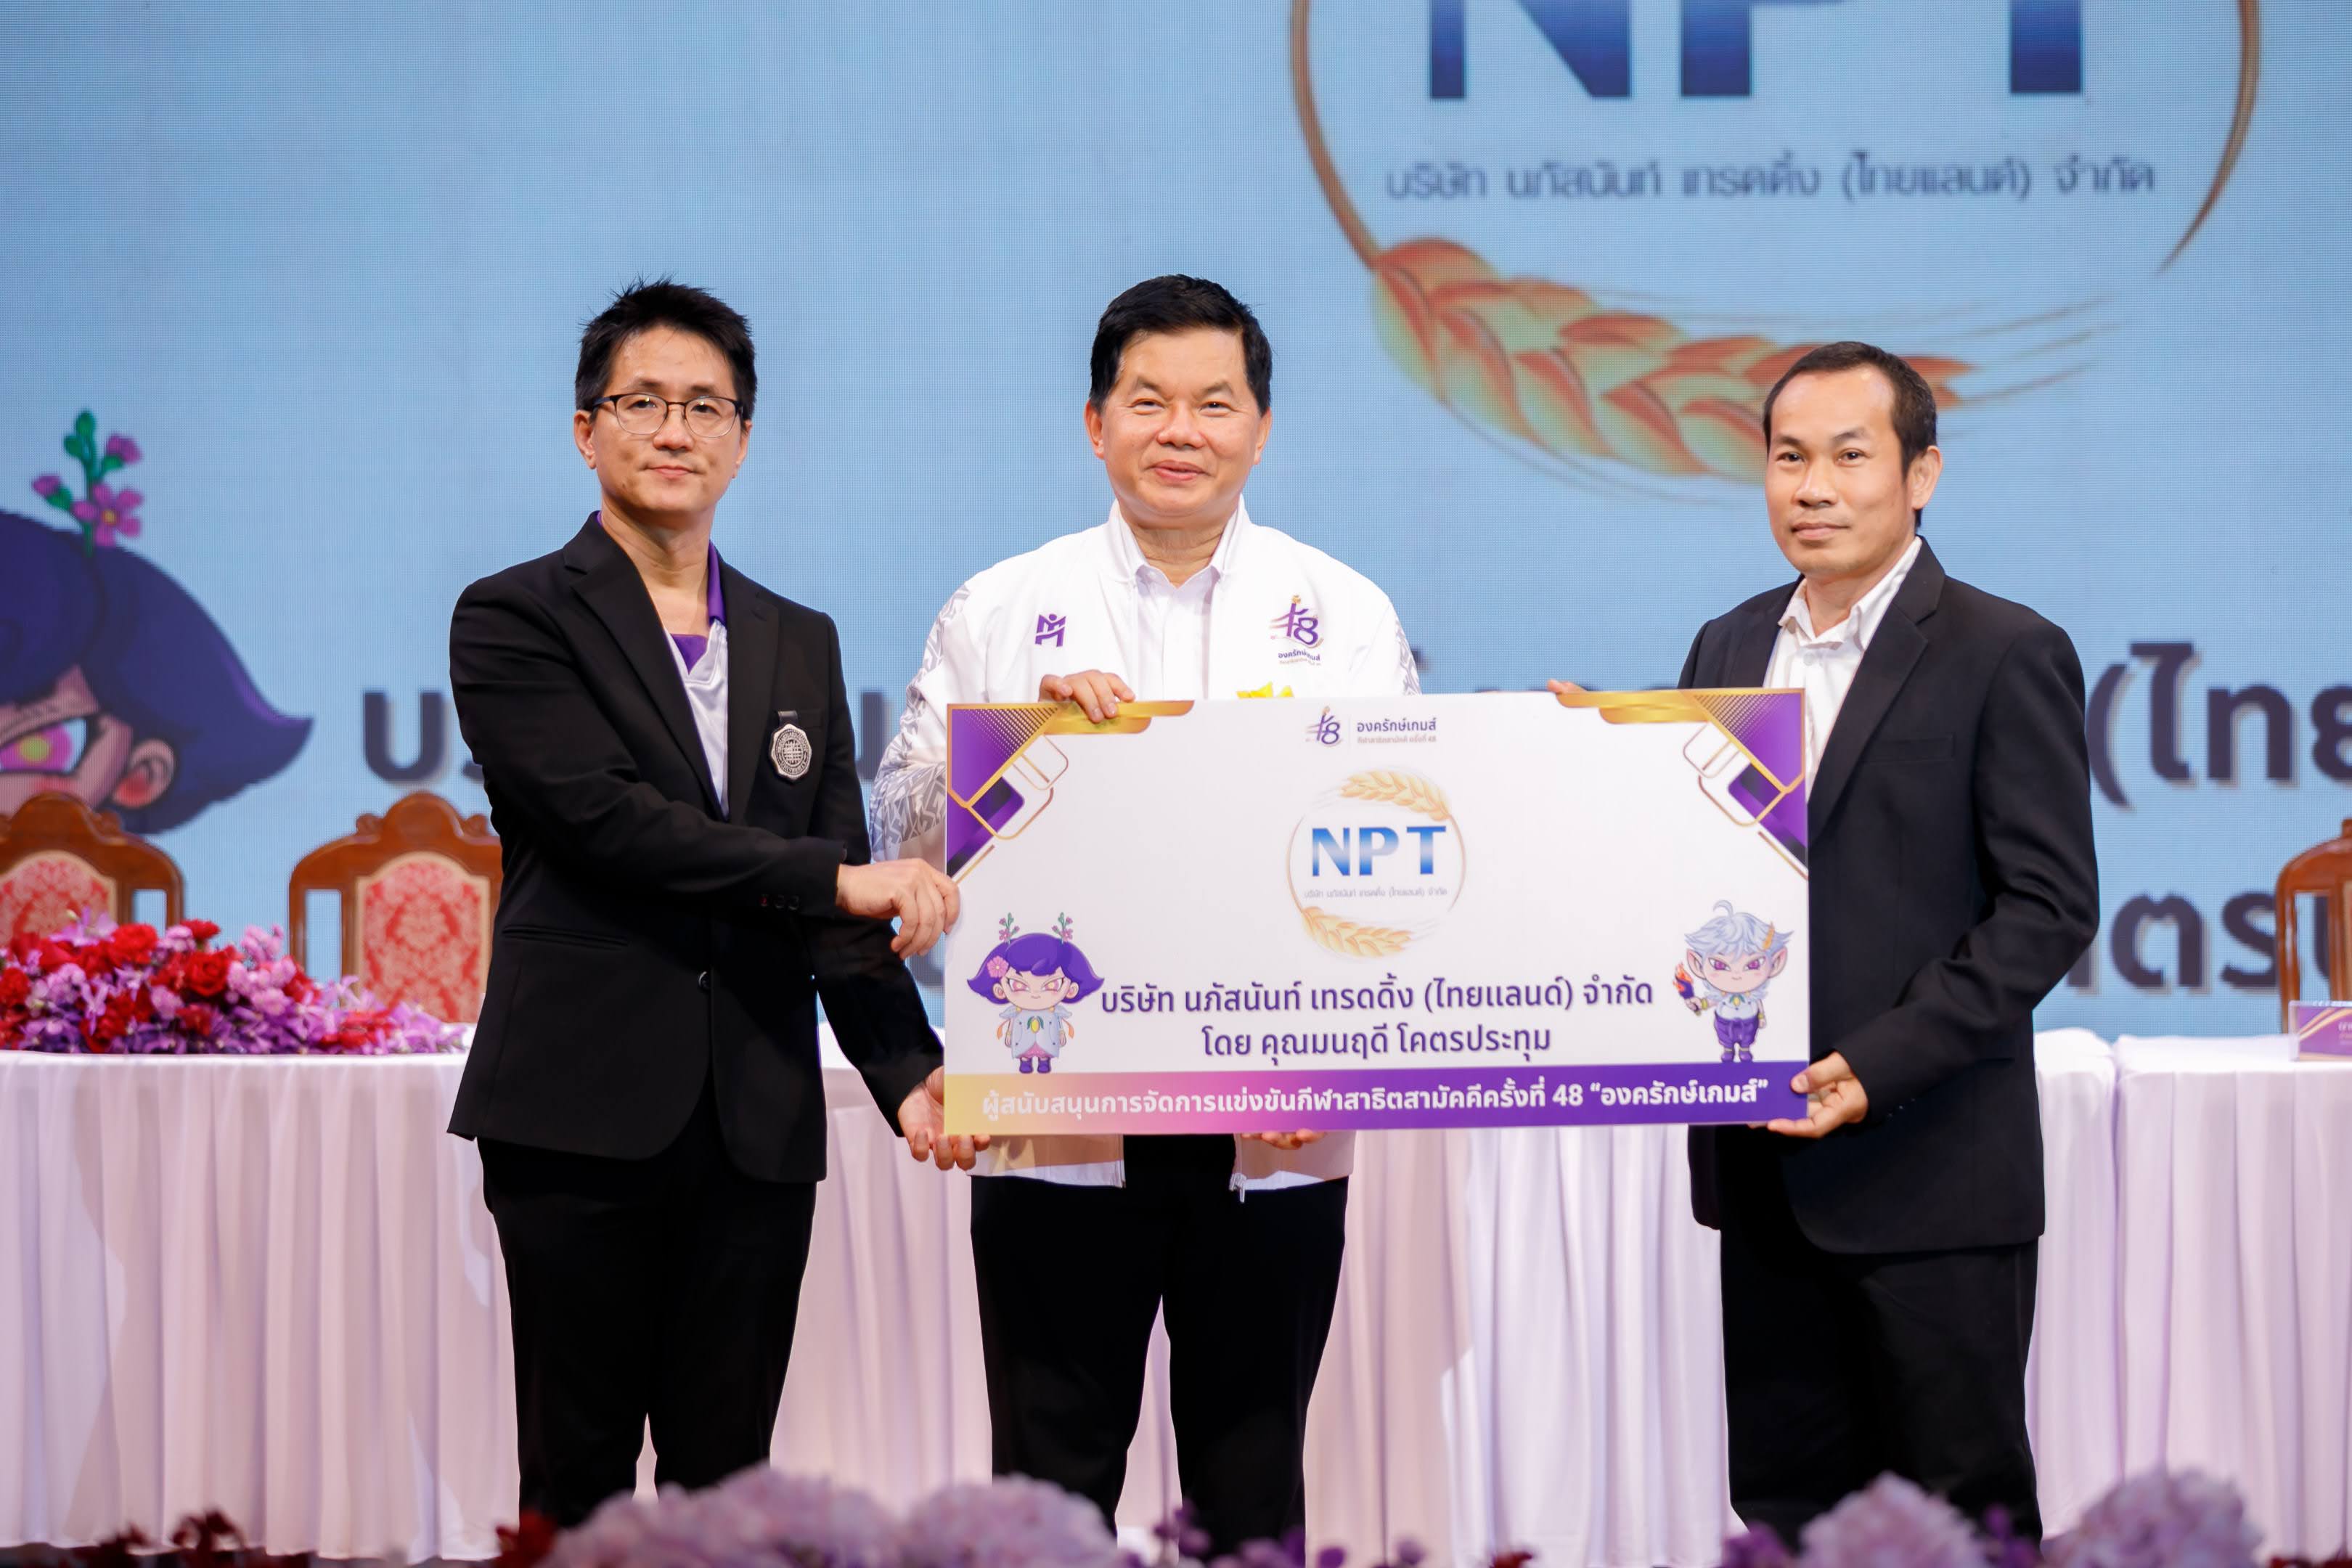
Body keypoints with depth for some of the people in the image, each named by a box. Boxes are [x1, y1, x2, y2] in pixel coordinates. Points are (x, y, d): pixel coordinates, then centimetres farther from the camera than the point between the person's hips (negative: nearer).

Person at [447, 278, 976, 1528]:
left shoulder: (800, 645, 16)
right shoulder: (516, 620, 1)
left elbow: (846, 897, 12)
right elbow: (606, 816, -14)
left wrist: (907, 1073, -3)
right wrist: (833, 878, -15)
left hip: (759, 1128, 4)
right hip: (585, 1115, -4)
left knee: (727, 1479, 5)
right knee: (579, 1477, 0)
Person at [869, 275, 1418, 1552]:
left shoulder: (1348, 618, 8)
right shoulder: (998, 612, 7)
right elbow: (907, 834, 3)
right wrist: (1030, 729, -13)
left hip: (1275, 1126, 1)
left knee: (1254, 1489, 8)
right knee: (1053, 1480, 2)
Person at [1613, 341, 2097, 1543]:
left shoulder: (2005, 654, -5)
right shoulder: (1727, 650, 14)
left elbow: (2050, 904, -10)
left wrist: (1881, 1065, -19)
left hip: (1930, 1170, -6)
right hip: (1763, 1166, 6)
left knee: (1962, 1514, 1)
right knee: (1786, 1502, 9)